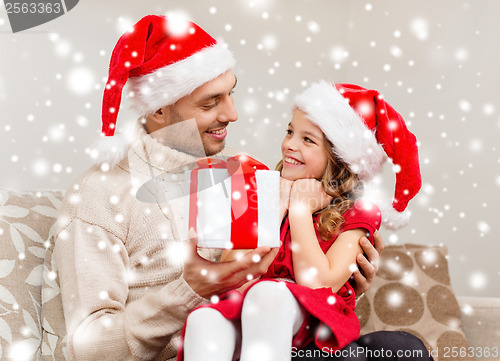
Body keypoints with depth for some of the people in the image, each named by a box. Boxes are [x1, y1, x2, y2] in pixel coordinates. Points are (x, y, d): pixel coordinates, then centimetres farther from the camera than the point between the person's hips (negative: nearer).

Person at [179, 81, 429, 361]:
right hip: (244, 313, 4)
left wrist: (301, 211, -7)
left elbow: (319, 283, -14)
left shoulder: (355, 213, 2)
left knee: (268, 293, -36)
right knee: (203, 320, -29)